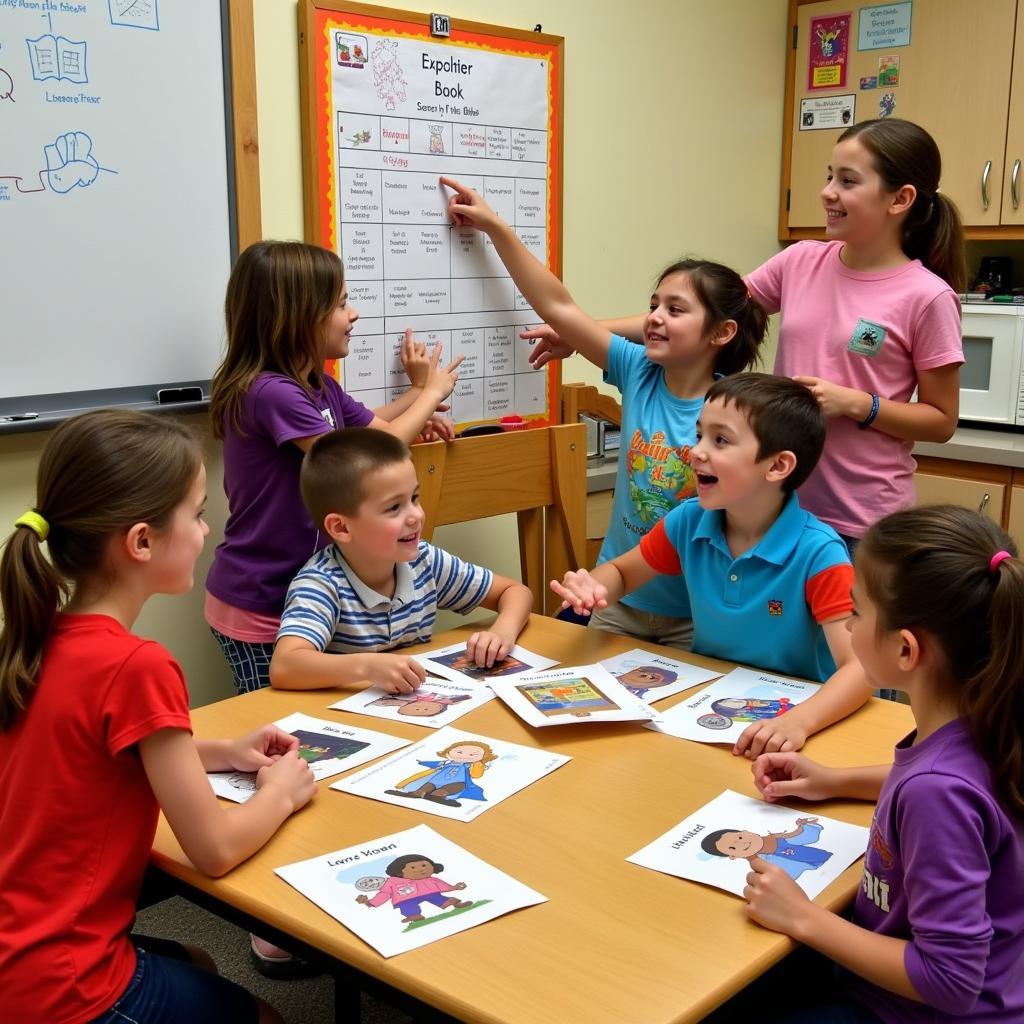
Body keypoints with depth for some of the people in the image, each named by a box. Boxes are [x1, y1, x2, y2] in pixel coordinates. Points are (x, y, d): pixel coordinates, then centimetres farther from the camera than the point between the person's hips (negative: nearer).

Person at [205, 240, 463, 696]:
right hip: (257, 606, -8)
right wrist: (432, 393, -10)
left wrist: (419, 391, 6)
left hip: (301, 589, 8)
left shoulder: (319, 386, 5)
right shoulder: (271, 392, -24)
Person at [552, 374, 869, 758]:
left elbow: (861, 667, -25)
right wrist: (592, 588, -12)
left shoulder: (818, 554, -19)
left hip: (786, 714, -3)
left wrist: (798, 722, -43)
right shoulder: (689, 521, -5)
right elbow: (621, 571, 12)